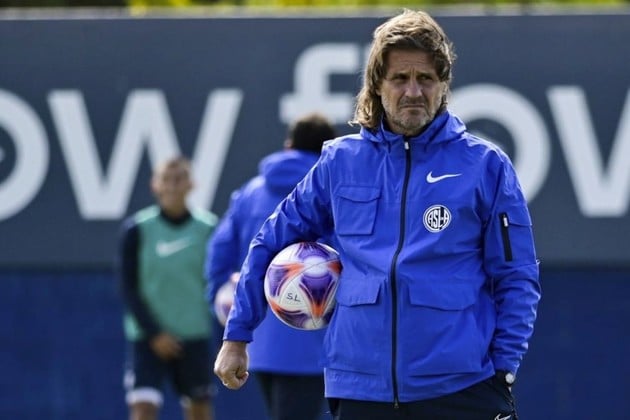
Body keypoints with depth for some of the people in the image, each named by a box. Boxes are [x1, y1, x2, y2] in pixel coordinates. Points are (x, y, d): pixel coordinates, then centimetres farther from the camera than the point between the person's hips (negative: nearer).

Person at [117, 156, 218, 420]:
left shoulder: (208, 228, -1)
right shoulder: (137, 229, -5)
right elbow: (129, 289, -4)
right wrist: (155, 333, -11)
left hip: (194, 337, 2)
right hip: (147, 337, -2)